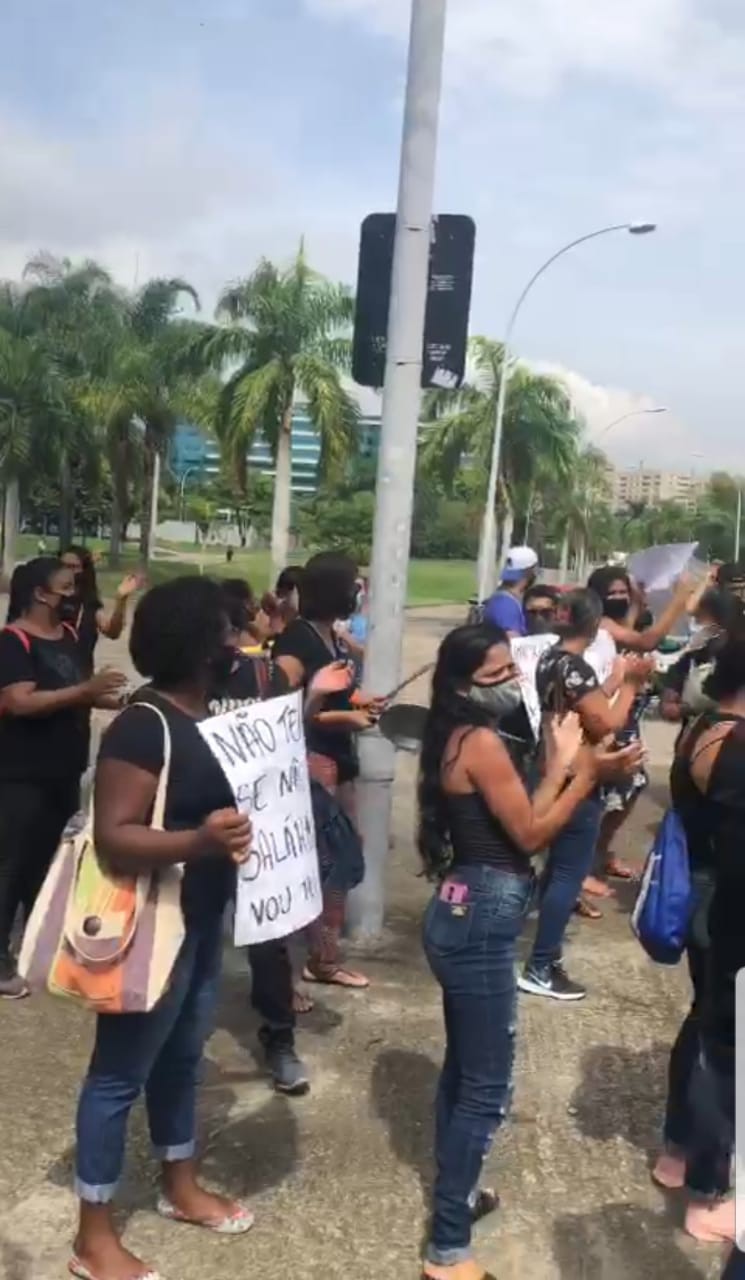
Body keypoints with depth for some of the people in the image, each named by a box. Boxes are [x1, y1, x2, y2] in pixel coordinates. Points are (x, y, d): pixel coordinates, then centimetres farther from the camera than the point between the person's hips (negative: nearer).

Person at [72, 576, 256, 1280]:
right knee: (120, 1070, 5)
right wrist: (200, 841, -41)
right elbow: (112, 837, -28)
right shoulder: (143, 726, -24)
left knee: (181, 1052, 23)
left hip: (202, 916, 9)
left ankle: (179, 1186, 42)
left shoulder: (206, 712, 4)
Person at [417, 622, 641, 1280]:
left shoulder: (466, 739, 10)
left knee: (464, 1067, 22)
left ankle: (454, 1192, 39)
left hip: (470, 915, 10)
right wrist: (587, 774, -13)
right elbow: (531, 835, -15)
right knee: (488, 1087, -2)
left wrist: (560, 764, 9)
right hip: (481, 923, -10)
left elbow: (519, 822, 10)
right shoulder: (482, 742, -18)